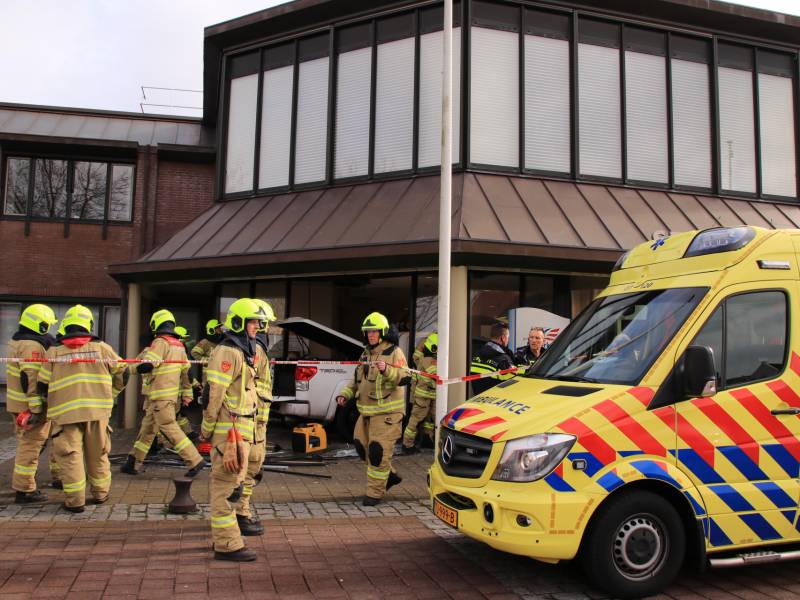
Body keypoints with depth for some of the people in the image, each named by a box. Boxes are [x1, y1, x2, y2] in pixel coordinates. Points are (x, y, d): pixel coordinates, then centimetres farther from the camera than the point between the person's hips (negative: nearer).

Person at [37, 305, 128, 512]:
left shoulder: (54, 352, 2)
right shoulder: (101, 348, 3)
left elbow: (42, 386, 5)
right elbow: (122, 372, 10)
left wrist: (53, 402, 24)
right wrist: (110, 394, 24)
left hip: (65, 413, -1)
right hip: (97, 410, 2)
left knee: (70, 455, 4)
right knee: (97, 454, 14)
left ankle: (75, 500, 4)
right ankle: (100, 494, 25)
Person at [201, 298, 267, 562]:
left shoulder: (243, 352, 19)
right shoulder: (228, 352, -14)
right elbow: (214, 394, -18)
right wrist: (207, 429, -16)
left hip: (241, 429, 10)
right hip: (229, 429, -10)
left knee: (232, 484, 18)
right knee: (226, 485, -4)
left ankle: (222, 537, 29)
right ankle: (227, 545, 3)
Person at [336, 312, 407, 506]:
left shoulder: (394, 352, -8)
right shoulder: (366, 353, 16)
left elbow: (403, 377, -22)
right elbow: (357, 379, 24)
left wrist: (387, 370, -39)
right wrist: (345, 394, 9)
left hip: (387, 412, -8)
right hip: (367, 411, 8)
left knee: (378, 451, -9)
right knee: (361, 445, 13)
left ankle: (375, 492, 4)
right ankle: (390, 475, 31)